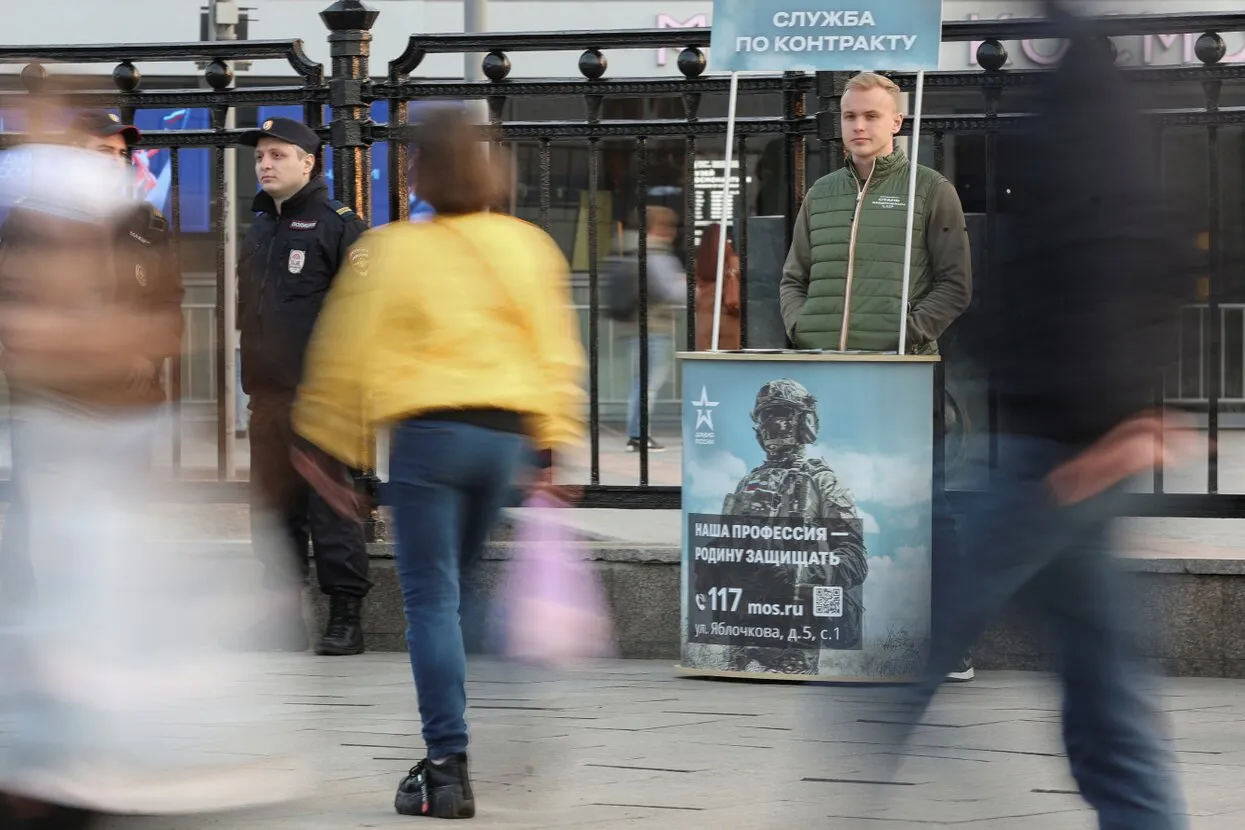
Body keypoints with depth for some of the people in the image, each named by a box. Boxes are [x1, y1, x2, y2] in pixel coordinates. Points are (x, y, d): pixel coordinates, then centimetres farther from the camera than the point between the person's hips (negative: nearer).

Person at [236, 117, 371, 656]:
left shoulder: (339, 226, -3)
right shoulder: (259, 231, 20)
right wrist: (251, 377, 19)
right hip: (268, 394, 8)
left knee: (331, 508, -7)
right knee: (272, 510, 8)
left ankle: (346, 618, -3)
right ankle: (284, 617, 14)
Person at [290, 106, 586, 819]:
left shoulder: (391, 251, -3)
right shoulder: (528, 246, 8)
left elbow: (349, 355, 0)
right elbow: (557, 350, 10)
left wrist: (327, 446, 9)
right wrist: (554, 444, 15)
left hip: (428, 432, -4)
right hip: (508, 432, 4)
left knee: (432, 599, -2)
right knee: (459, 590, 17)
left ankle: (448, 766, -7)